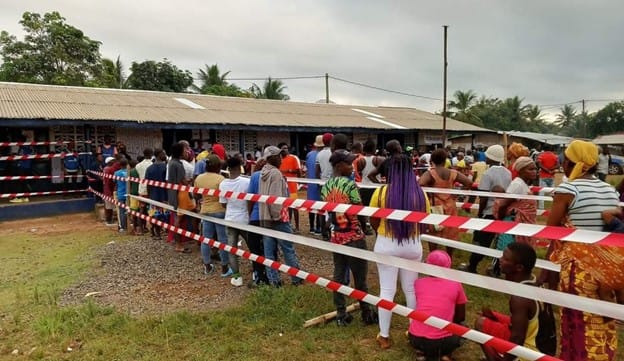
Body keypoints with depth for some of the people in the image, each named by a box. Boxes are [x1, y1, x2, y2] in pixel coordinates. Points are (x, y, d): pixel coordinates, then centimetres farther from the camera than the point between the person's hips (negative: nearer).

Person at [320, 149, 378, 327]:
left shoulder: (325, 186, 3)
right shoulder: (350, 184, -18)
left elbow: (326, 212, 8)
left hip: (335, 237, 6)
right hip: (354, 237, -6)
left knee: (339, 276, 13)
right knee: (360, 278, 9)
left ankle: (341, 315, 23)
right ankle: (367, 313, 24)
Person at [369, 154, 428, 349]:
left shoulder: (381, 192, -13)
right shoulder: (420, 194, -8)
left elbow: (373, 222, -4)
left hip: (386, 245, -2)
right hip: (413, 245, 2)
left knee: (387, 290, 8)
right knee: (411, 289, 17)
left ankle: (384, 336, 18)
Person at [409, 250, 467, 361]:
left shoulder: (418, 282, 7)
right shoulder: (456, 285, 2)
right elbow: (461, 317, 14)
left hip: (416, 339, 1)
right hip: (443, 342, -1)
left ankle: (421, 352, 8)